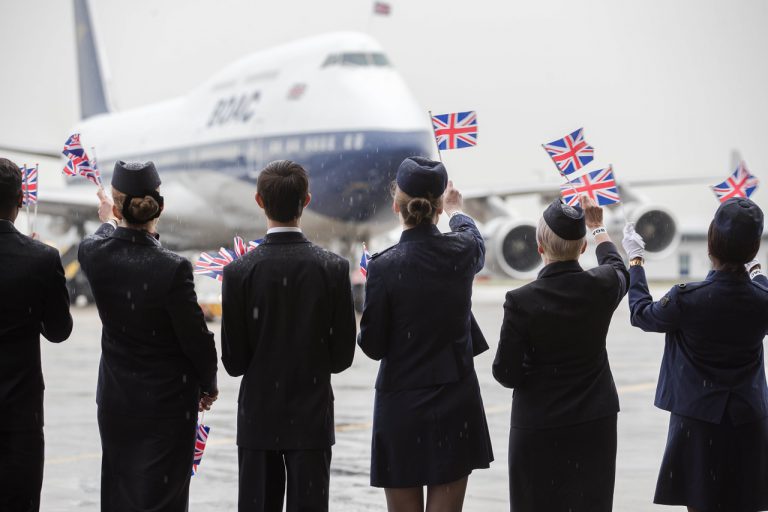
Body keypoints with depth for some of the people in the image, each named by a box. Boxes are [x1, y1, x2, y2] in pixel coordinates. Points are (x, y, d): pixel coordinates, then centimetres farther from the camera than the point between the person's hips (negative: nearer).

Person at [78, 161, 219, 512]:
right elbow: (196, 339, -15)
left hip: (117, 401, 5)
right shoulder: (173, 268, -23)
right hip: (168, 402, -4)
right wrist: (208, 385, 4)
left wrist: (109, 220, 40)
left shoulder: (94, 255, -10)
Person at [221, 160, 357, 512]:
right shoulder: (333, 268, -8)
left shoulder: (239, 271, -9)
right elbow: (343, 356, -4)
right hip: (312, 418, 0)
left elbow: (233, 362, -5)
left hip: (257, 419, 0)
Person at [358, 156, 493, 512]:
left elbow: (372, 346, -6)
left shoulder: (385, 267, -13)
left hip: (401, 406, -2)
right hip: (456, 405, 3)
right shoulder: (461, 253, -4)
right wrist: (456, 210, 44)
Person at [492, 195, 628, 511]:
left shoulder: (521, 302, -18)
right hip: (595, 425, 3)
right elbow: (616, 268, 19)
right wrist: (597, 227, 34)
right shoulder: (603, 287, -8)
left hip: (539, 428, -3)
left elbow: (506, 374, -11)